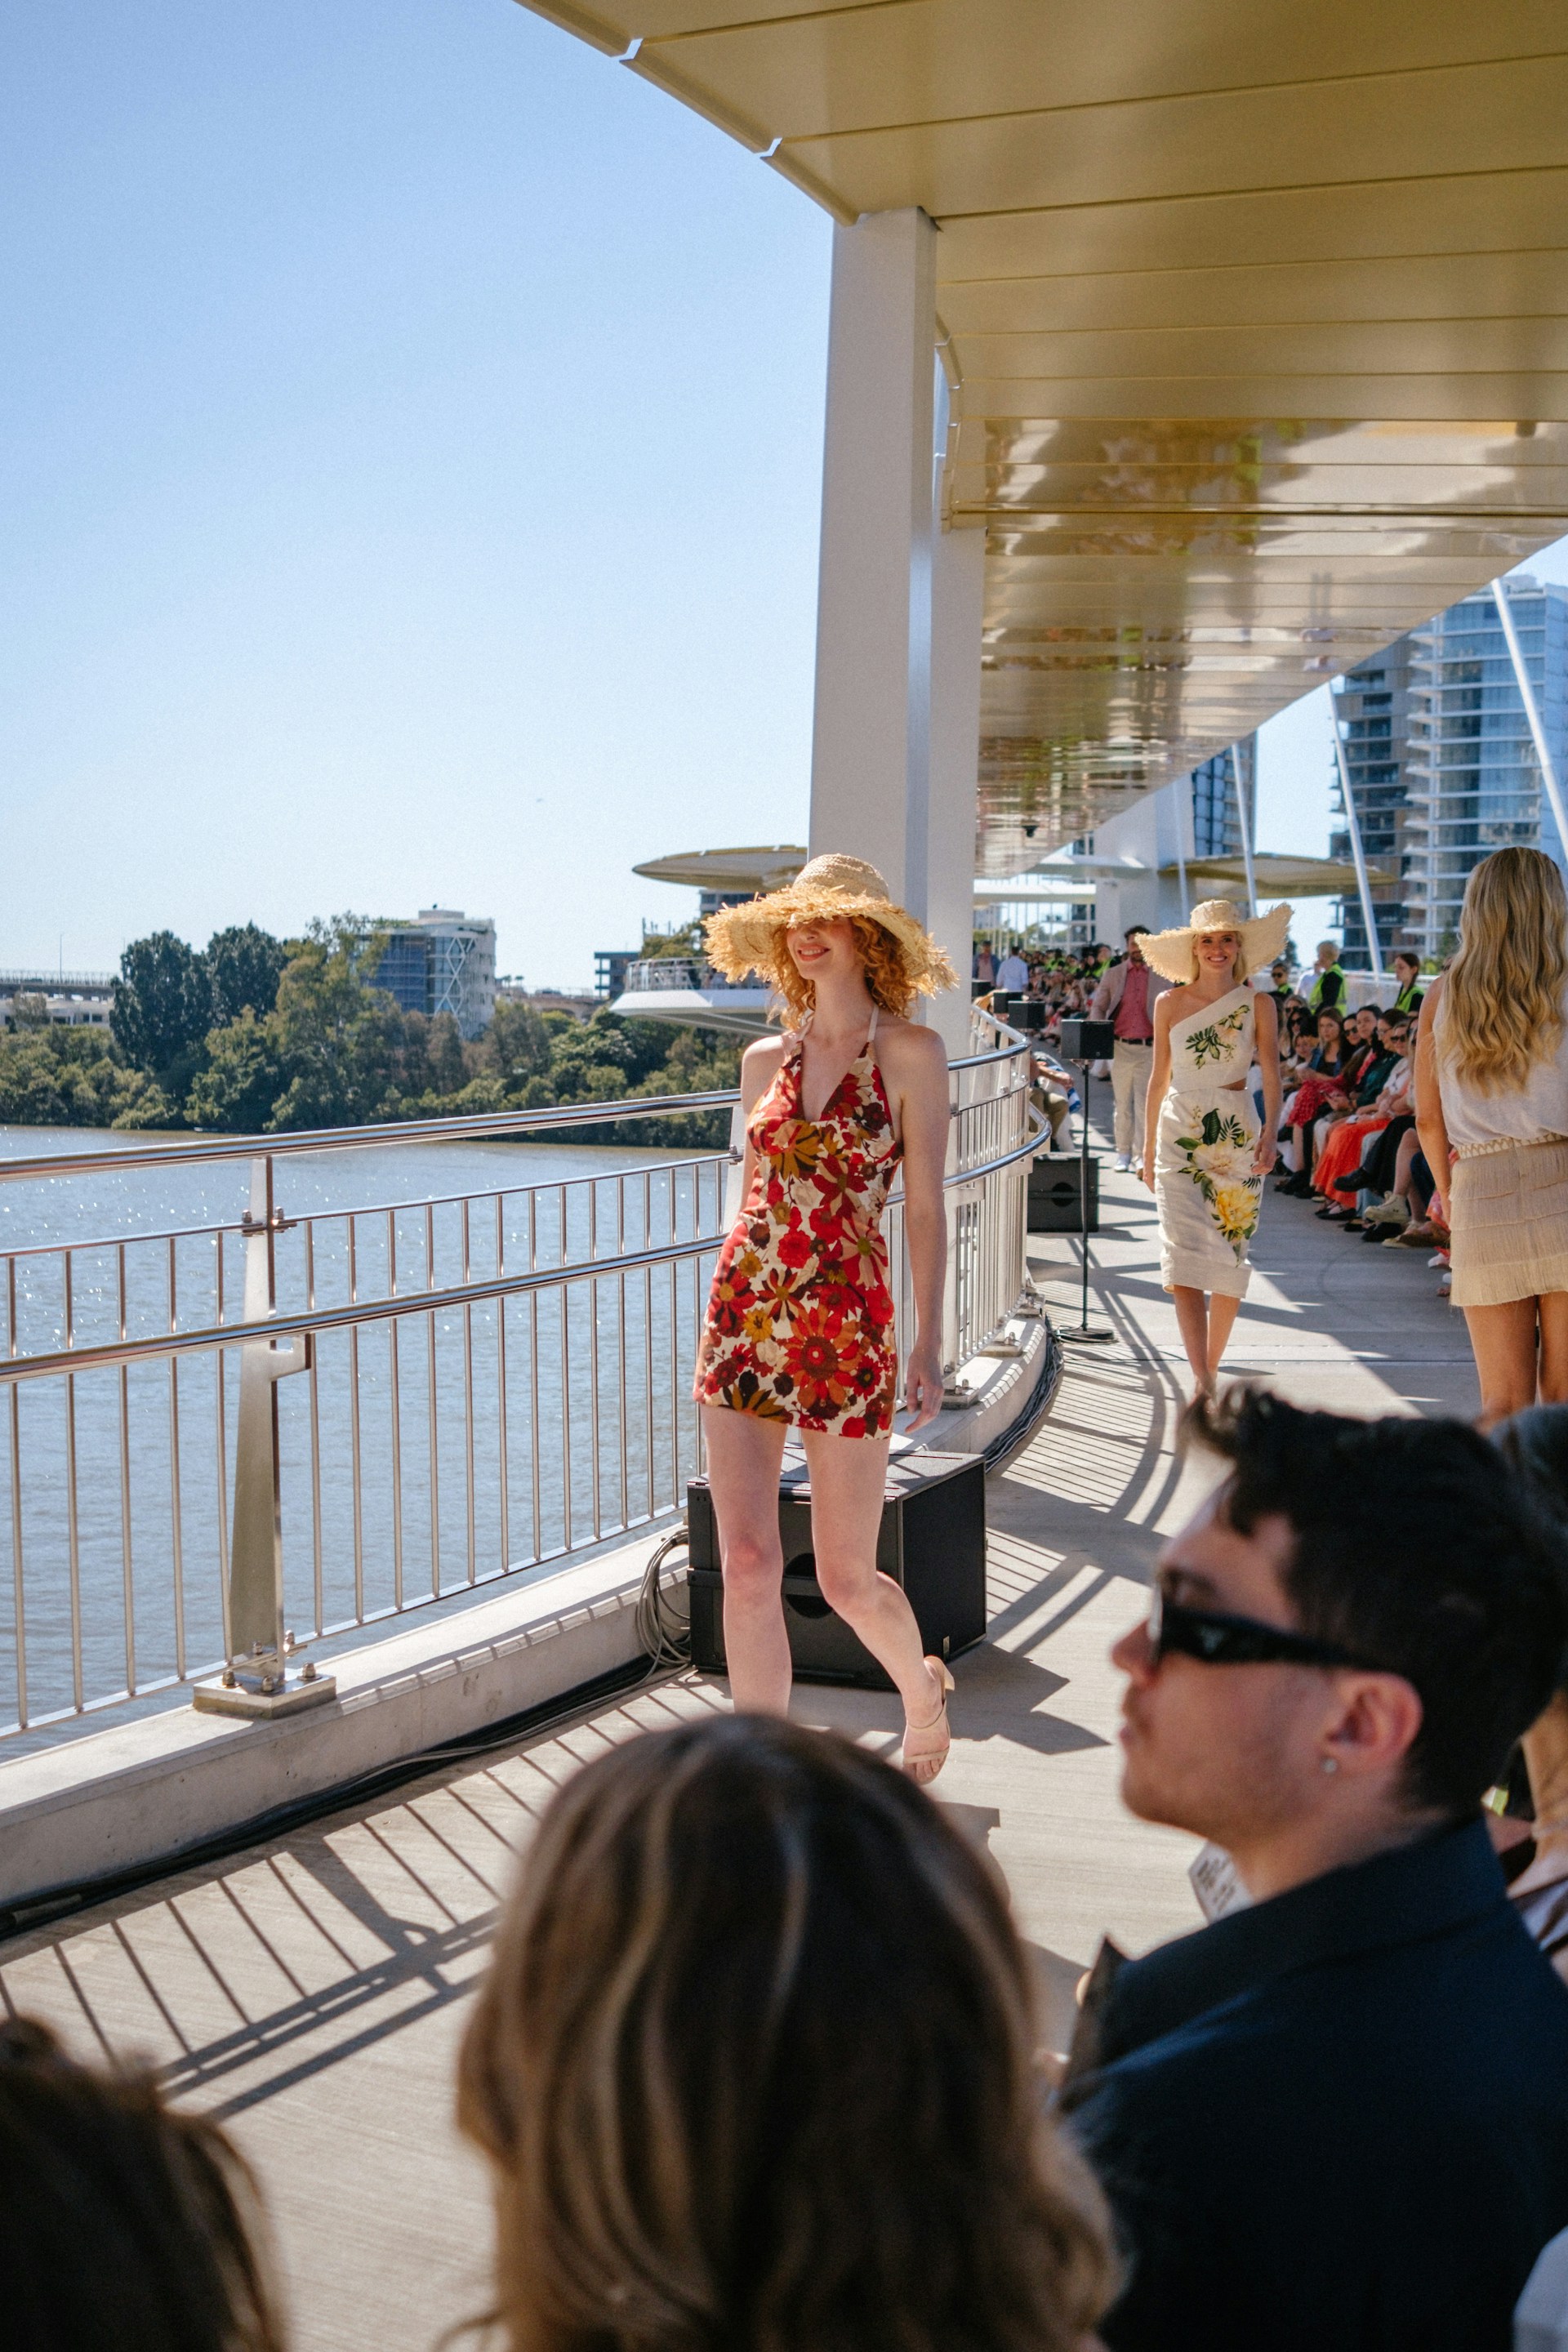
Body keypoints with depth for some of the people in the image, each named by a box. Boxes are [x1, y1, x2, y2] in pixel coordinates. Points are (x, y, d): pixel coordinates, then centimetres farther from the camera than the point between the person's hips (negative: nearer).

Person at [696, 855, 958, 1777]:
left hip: (846, 1326, -3)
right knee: (747, 1565, -3)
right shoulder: (766, 1059, 10)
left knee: (847, 1580, 6)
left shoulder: (911, 1053, -2)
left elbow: (926, 1207, -3)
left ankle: (922, 1686, 39)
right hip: (746, 1316, 4)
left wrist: (929, 1343, -7)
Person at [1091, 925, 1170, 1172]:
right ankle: (1123, 1153, 15)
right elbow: (1097, 1007, 8)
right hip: (1121, 1047, 1)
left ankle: (1141, 1155, -2)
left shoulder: (1161, 977, 6)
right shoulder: (1113, 975, 8)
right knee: (1122, 1103, 7)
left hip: (1149, 1048, -1)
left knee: (1144, 1103, -6)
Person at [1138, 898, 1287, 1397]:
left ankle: (1210, 1369, 21)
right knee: (1185, 1256, -13)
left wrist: (1270, 1134, -21)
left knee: (1229, 1258, 4)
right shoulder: (1170, 1004, 3)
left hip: (1238, 1136, 0)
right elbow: (1159, 1079, 10)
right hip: (1179, 1136, 0)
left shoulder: (1257, 1004, 1)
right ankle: (1201, 1380, -18)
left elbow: (1271, 1076, -5)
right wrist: (1148, 1149, 12)